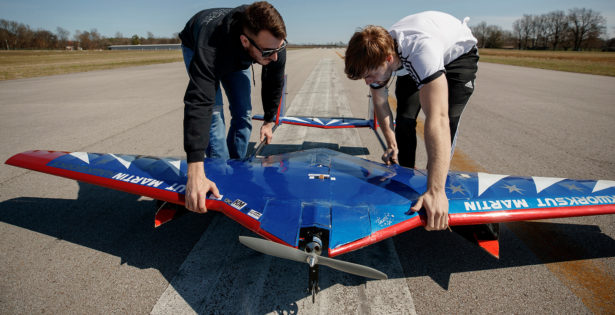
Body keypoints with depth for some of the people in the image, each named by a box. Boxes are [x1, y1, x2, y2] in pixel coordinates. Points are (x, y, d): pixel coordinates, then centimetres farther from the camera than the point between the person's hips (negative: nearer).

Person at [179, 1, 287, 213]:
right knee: (213, 111, -19)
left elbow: (273, 82, -15)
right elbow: (198, 104, -57)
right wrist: (195, 174, -64)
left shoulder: (273, 41, -35)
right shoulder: (210, 49, -50)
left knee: (243, 114, -1)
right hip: (196, 47, -4)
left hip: (237, 57, 4)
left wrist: (269, 121, -4)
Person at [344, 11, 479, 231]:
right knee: (405, 119, -8)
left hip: (457, 53, -5)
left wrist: (436, 191, -57)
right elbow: (380, 103, -8)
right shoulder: (375, 57, -27)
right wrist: (391, 144, -7)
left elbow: (437, 120, -54)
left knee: (447, 120, -17)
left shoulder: (421, 49, -47)